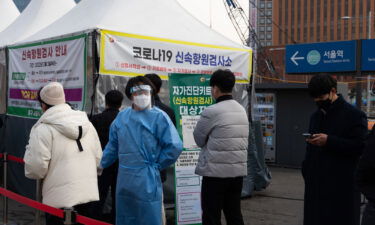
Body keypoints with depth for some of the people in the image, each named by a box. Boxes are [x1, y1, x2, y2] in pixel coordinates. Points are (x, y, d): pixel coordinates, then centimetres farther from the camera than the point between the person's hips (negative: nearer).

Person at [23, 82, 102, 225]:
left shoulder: (43, 129, -11)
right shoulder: (86, 123, 9)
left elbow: (36, 167, -15)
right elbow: (97, 158, 11)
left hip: (60, 198, -6)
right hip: (88, 193, 6)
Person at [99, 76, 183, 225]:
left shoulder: (159, 116, -8)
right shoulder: (122, 116, 8)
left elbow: (175, 146, -12)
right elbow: (113, 145, 18)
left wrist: (156, 165, -7)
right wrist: (101, 164, 17)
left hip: (147, 180, -5)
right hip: (124, 179, 6)